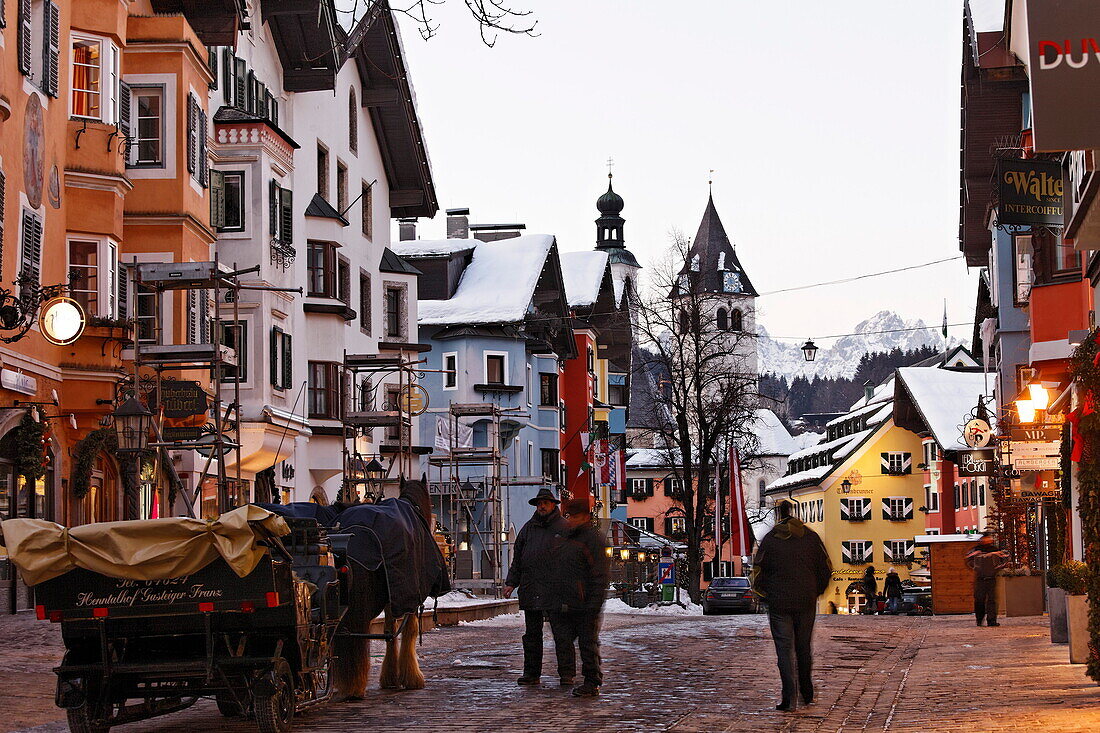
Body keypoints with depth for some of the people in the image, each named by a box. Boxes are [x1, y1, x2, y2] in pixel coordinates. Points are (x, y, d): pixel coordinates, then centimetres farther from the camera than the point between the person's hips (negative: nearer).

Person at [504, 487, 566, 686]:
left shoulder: (564, 528, 3)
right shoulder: (528, 528, 15)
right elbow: (517, 557, 17)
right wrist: (511, 582, 9)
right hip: (530, 590, 4)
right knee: (532, 634, 6)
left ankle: (566, 673, 5)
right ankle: (531, 673, 11)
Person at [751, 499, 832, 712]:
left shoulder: (769, 539, -4)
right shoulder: (810, 537, 2)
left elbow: (758, 570, -2)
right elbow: (826, 568, 5)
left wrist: (765, 595, 13)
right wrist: (816, 591, 18)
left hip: (779, 603, -2)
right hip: (806, 602, 2)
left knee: (784, 649, -2)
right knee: (804, 647, 16)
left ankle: (789, 697, -12)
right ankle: (807, 692, 25)